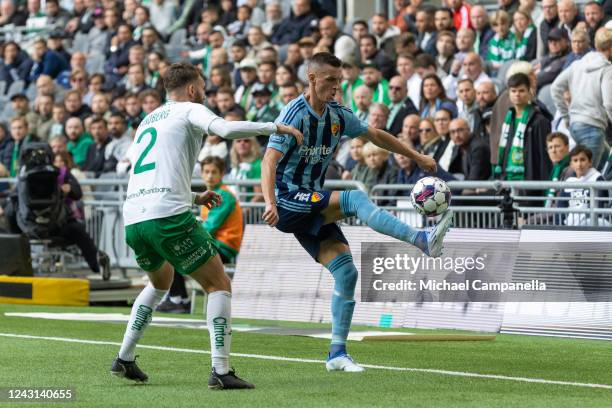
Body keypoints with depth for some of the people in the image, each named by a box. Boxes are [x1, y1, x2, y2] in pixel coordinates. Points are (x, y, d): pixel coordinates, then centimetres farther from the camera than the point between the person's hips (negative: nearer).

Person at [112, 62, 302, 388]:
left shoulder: (148, 121, 28)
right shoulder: (189, 110, 7)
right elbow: (226, 129, -14)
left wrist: (194, 198, 37)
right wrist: (275, 127, -5)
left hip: (133, 219, 8)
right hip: (169, 216, -7)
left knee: (160, 283, 33)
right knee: (219, 285, 3)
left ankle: (124, 359, 27)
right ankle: (220, 371, -9)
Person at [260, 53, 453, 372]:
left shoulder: (337, 115, 7)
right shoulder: (295, 114, -15)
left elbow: (375, 136, 22)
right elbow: (270, 160, -24)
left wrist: (417, 157, 25)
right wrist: (270, 203, -39)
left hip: (313, 207, 8)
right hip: (288, 203, -8)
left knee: (346, 271, -5)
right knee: (354, 198, -28)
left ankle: (337, 353, -1)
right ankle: (422, 240, -38)